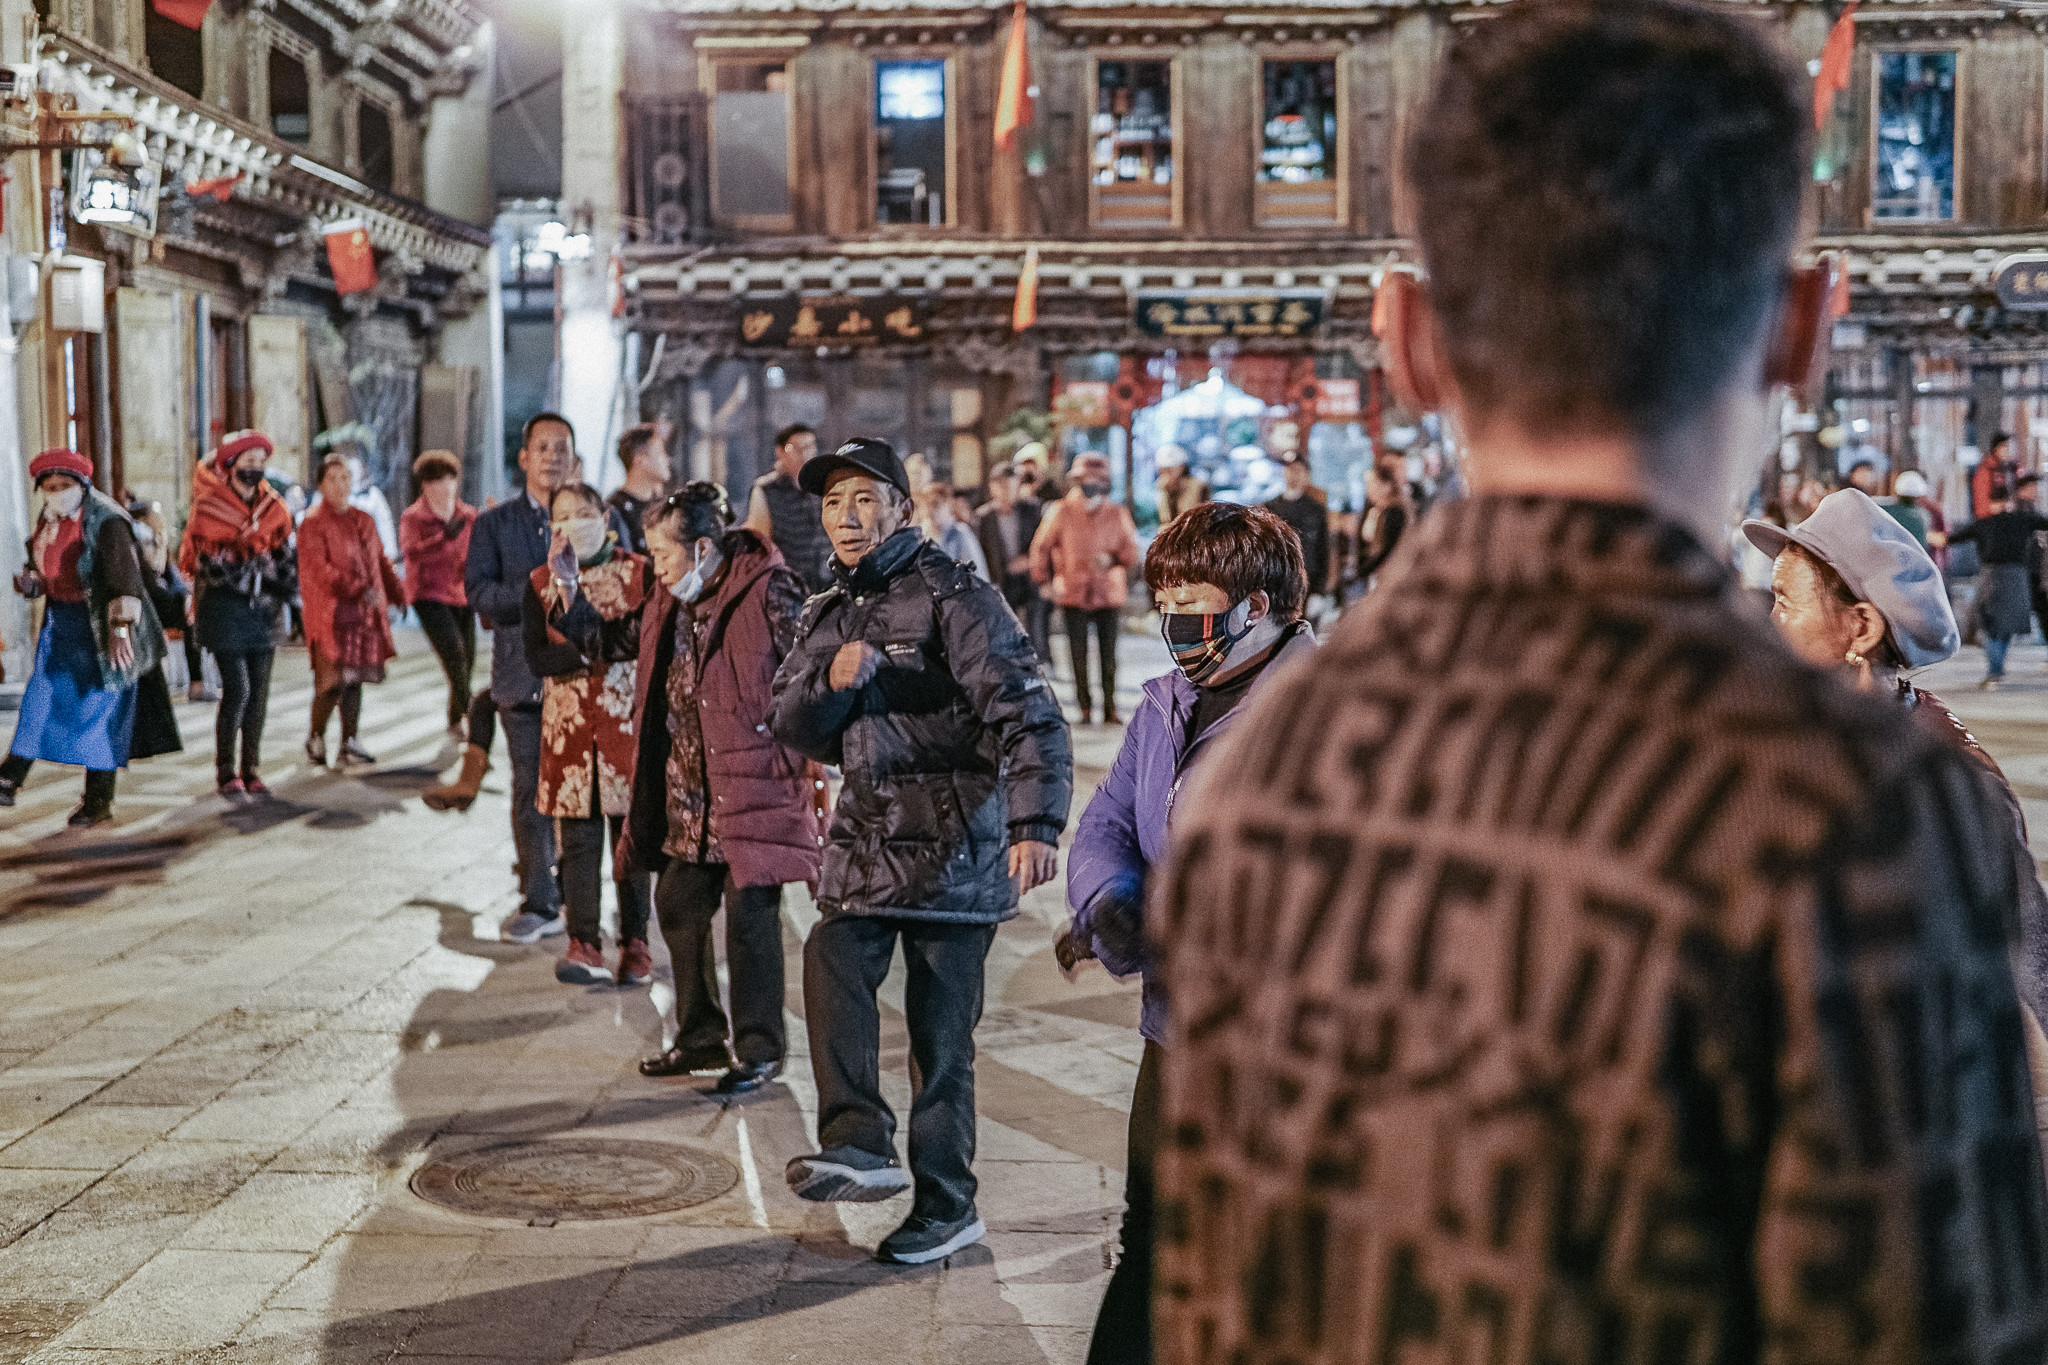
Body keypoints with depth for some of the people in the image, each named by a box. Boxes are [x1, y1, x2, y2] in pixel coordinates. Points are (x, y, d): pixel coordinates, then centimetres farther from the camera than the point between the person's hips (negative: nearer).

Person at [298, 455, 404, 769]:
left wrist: (397, 593, 14)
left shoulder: (364, 520, 17)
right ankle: (315, 738, 10)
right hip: (330, 612, -6)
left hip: (365, 613, 6)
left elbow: (380, 561, 24)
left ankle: (349, 745, 12)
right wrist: (358, 590, -26)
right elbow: (320, 569, -16)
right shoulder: (312, 524, -5)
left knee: (355, 679, 7)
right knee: (334, 680, -11)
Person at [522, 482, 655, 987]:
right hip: (568, 724, 1)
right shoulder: (540, 582, 7)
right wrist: (588, 652, -19)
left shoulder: (639, 573, 2)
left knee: (632, 832, 2)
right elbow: (537, 659, -2)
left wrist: (574, 598, -17)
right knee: (578, 838, -2)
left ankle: (635, 945, 9)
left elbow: (649, 639, -12)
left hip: (628, 719, -1)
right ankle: (585, 946, 0)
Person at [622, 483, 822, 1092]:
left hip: (756, 783, -8)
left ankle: (759, 1049, 9)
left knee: (750, 915, -4)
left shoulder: (769, 594, -14)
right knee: (678, 904, 13)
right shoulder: (672, 606, 12)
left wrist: (812, 772, -12)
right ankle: (701, 1036, 28)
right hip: (690, 790, 8)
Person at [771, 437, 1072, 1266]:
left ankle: (946, 1203, 14)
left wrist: (1035, 824, -31)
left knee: (941, 1029, 1)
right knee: (833, 962, -21)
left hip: (954, 845, -5)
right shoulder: (826, 616, 15)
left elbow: (1025, 712, -18)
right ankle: (859, 1144, -20)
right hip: (866, 841, 6)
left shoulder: (954, 598, -8)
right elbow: (795, 732, 10)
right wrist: (833, 682, -12)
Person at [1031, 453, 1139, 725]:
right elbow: (1041, 547, 8)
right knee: (1079, 655, 2)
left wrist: (1114, 559, -13)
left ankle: (1110, 708, 10)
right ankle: (1085, 708, 10)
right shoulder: (1061, 512, -1)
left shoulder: (1117, 514, 5)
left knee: (1109, 656, 2)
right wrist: (1044, 581, 3)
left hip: (1109, 594, 1)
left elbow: (1131, 551, 8)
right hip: (1074, 595, -1)